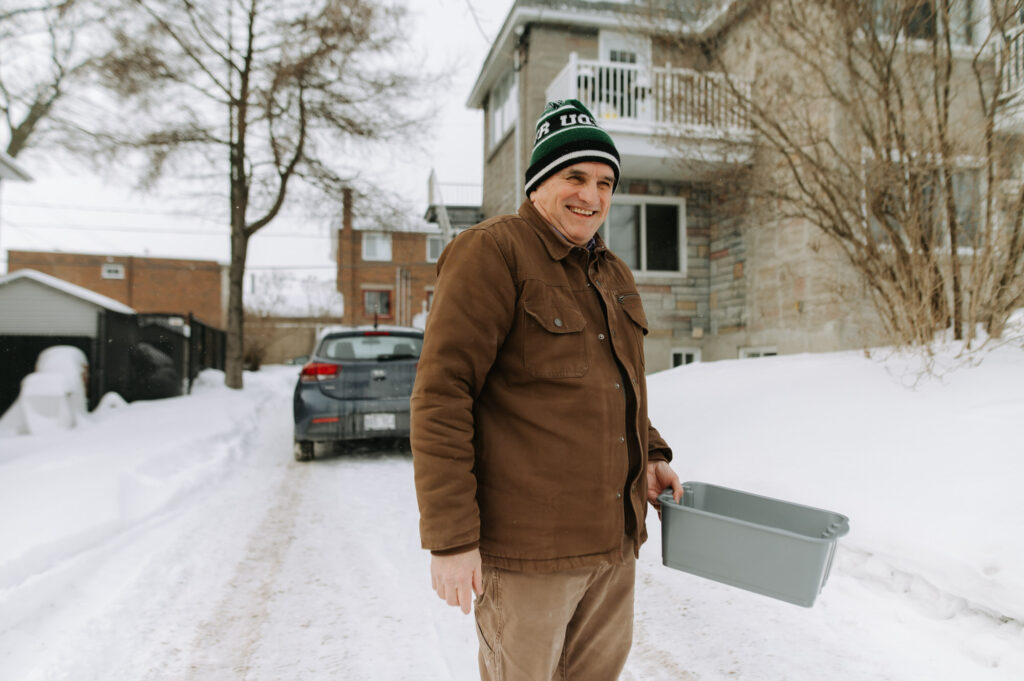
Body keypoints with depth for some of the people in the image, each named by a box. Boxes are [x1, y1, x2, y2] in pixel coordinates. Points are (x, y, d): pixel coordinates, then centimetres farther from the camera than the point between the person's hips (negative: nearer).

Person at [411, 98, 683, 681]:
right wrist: (450, 538, -20)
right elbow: (441, 397, -18)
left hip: (613, 539, 8)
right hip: (527, 547, -8)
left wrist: (652, 456, 12)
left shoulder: (614, 274, 15)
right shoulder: (494, 252, -11)